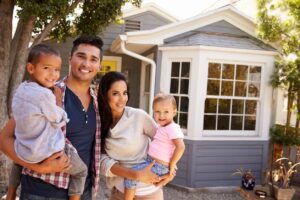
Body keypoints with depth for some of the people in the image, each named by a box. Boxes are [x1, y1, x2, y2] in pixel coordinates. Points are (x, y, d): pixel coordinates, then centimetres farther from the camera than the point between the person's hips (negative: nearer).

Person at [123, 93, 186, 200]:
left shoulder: (172, 128, -19)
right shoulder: (162, 126, 10)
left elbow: (181, 147, -30)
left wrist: (171, 165, -22)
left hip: (158, 167, -10)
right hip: (151, 162, 10)